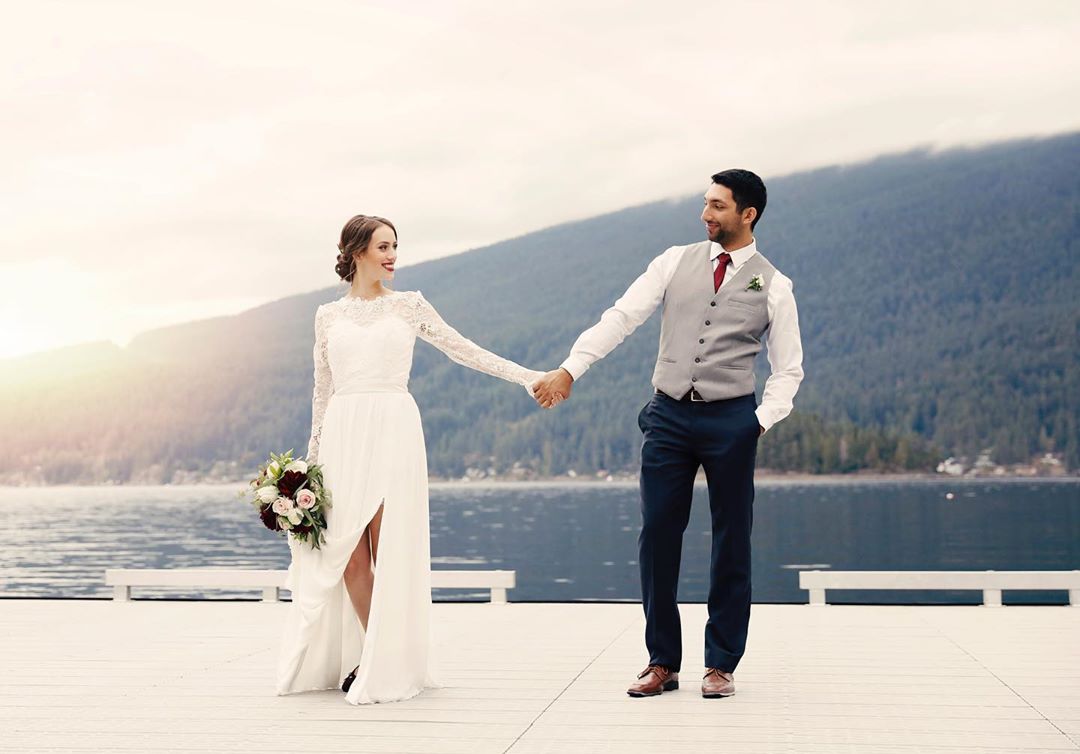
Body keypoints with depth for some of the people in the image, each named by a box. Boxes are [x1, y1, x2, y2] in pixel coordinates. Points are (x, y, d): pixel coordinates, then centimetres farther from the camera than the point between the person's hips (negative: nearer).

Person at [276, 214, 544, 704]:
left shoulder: (409, 306, 8)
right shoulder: (328, 316, 12)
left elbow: (463, 350, 6)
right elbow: (322, 391, 15)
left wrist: (525, 375, -1)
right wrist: (312, 455, 12)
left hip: (394, 430, -2)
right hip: (344, 434, 2)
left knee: (389, 548, -5)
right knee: (347, 550, -1)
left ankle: (387, 665, 2)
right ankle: (372, 657, 11)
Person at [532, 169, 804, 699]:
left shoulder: (773, 286, 3)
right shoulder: (676, 262, 7)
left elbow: (788, 368, 8)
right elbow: (621, 317, 0)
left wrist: (763, 419, -7)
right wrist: (570, 368, -10)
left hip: (730, 420, -1)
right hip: (669, 415, 1)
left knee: (731, 541, 4)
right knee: (657, 536, 1)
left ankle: (721, 663, 16)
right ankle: (662, 661, 12)